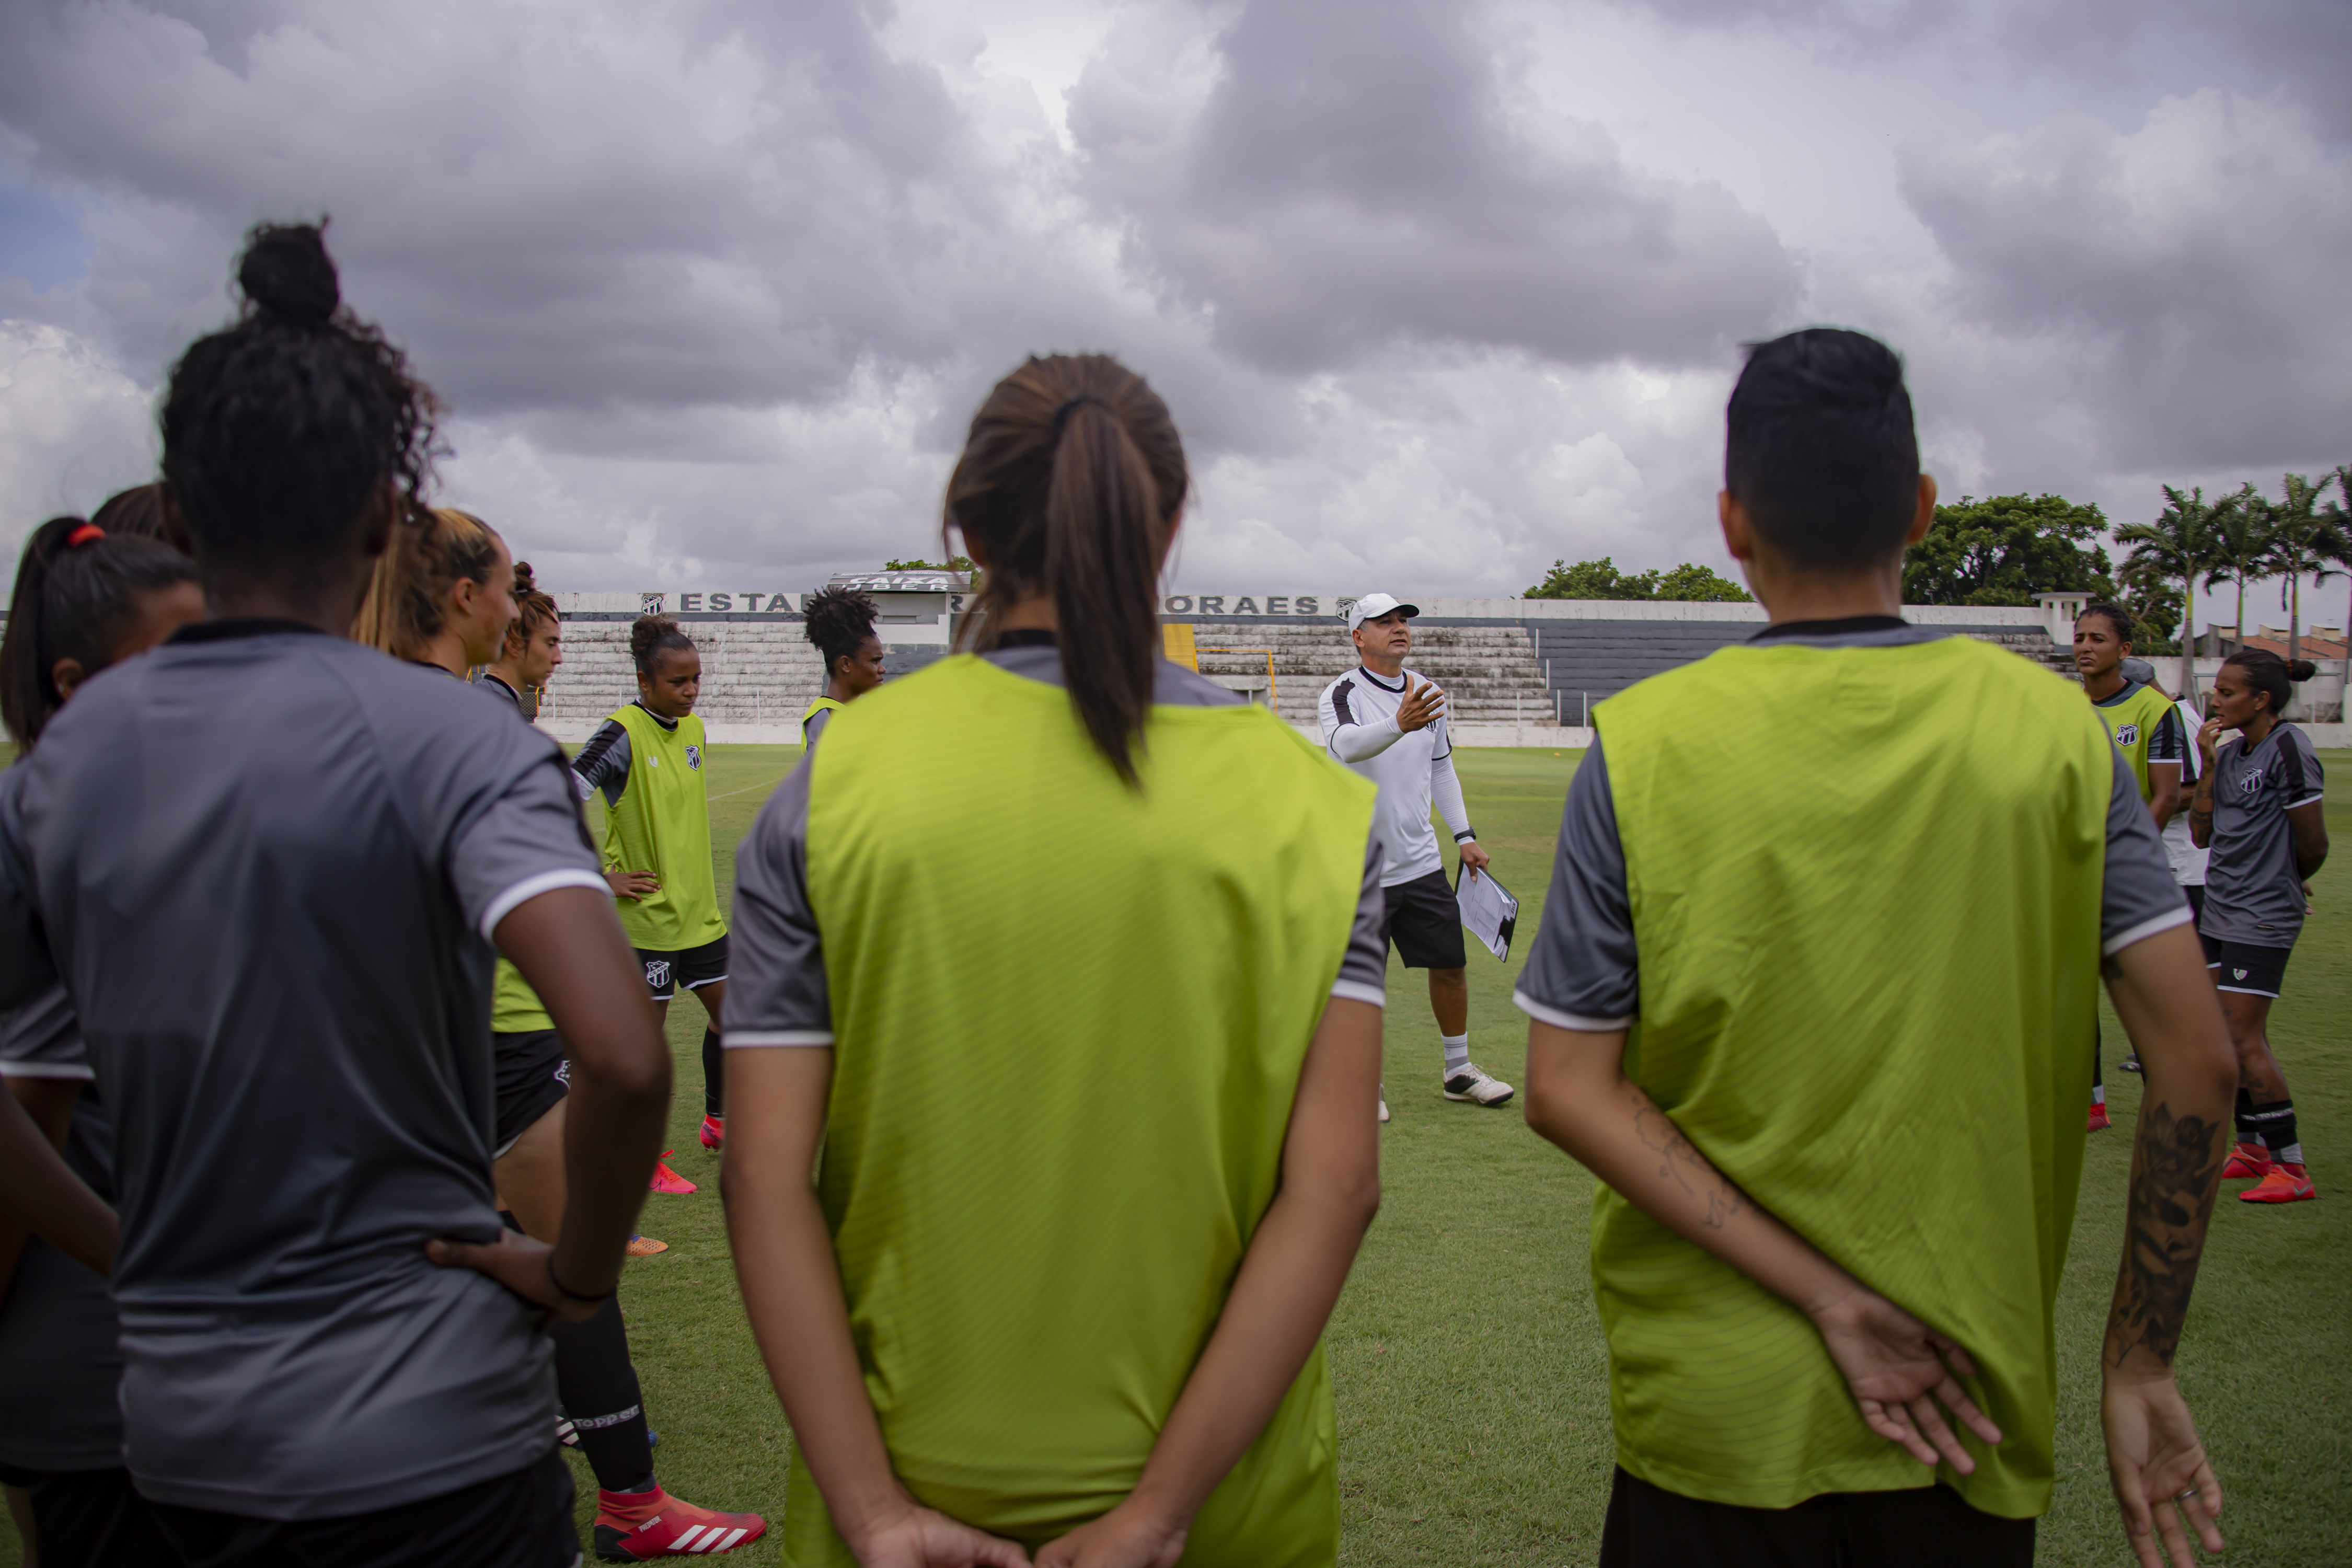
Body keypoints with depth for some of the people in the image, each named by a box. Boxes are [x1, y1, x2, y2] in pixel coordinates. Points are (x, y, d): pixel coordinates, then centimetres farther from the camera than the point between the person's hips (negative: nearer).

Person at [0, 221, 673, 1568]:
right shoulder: (452, 744, -17)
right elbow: (624, 1059, -30)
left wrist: (117, 1245, 10)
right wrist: (580, 1272, -13)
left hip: (179, 1433, 6)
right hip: (428, 1440, -5)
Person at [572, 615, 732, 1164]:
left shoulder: (694, 729, 6)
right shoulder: (624, 735, -17)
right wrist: (601, 879, -19)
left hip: (699, 908, 7)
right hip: (645, 912, -7)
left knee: (729, 1014, 14)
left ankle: (717, 1121, 34)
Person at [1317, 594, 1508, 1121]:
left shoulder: (1425, 692, 9)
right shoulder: (1341, 695, -12)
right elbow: (1346, 745, -35)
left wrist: (1464, 834, 13)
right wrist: (1398, 724, -53)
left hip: (1422, 861, 6)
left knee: (1451, 963, 10)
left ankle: (1458, 1071, 26)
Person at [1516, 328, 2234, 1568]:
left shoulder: (1641, 744, -11)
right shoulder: (2054, 730, -7)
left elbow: (1568, 1090, -14)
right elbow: (2194, 1058, -9)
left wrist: (1828, 1300, -13)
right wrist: (2138, 1366, -2)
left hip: (1721, 1407, -2)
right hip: (1981, 1398, 2)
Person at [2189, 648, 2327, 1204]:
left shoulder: (2288, 748, -14)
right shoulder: (2229, 754, 10)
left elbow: (2313, 845, -12)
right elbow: (2202, 833, 6)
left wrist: (2284, 881, 7)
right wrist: (2206, 763, 0)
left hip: (2263, 918, -8)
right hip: (2220, 912, 8)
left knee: (2244, 1040, -8)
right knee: (2226, 1037, 11)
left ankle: (2291, 1167, 2)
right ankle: (2253, 1148, 24)